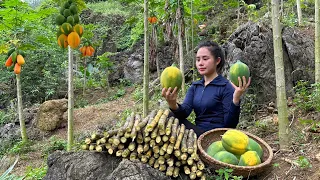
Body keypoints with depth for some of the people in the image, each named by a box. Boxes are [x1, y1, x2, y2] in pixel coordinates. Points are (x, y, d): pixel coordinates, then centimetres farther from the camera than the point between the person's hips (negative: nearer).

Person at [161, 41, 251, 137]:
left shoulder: (226, 87, -8)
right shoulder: (195, 86, 10)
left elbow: (229, 124, -15)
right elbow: (184, 111, -7)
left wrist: (236, 100, -30)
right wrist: (173, 105, -30)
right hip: (198, 131, 5)